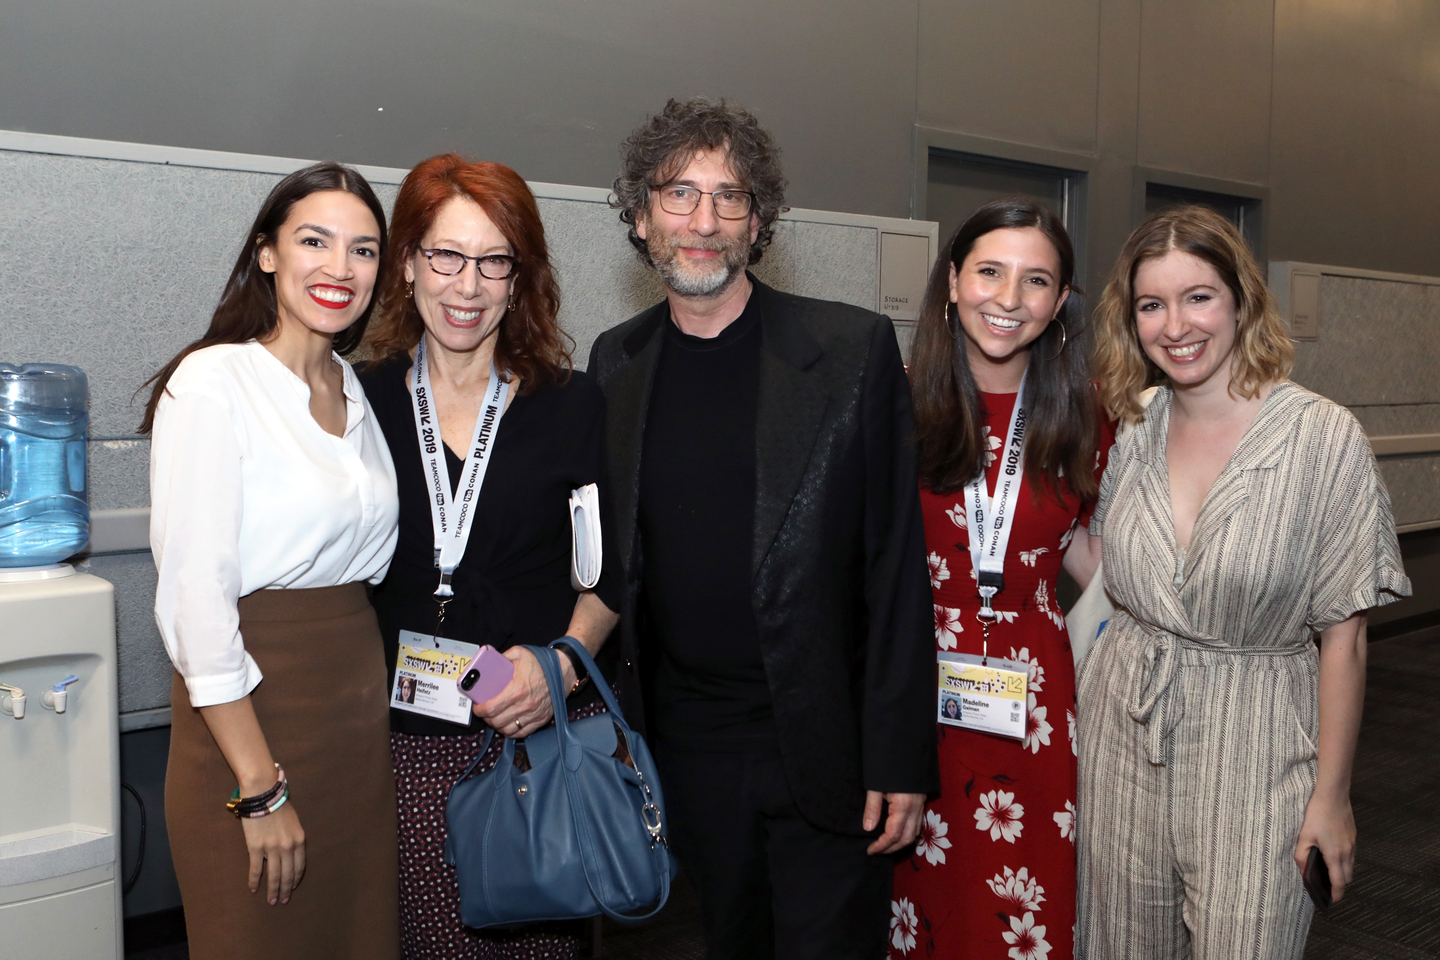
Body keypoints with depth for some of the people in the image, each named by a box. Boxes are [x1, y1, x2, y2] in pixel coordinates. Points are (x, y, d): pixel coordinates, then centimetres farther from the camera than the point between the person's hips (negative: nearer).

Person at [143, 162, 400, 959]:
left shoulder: (355, 392, 10)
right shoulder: (213, 383, -12)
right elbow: (193, 595, -18)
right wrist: (259, 790, -18)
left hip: (358, 709, 7)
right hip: (252, 717, -7)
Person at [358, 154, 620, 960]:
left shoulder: (573, 404, 1)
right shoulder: (364, 401, 3)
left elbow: (608, 574, 6)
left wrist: (562, 663, -9)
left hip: (547, 729, 0)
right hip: (411, 737, 1)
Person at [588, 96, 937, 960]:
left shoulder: (855, 350, -7)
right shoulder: (616, 363, 4)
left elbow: (897, 564, -8)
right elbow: (613, 562, 10)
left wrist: (899, 758, -10)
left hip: (825, 749, -3)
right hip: (689, 750, 3)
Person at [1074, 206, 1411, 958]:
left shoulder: (1323, 435, -11)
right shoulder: (1129, 431, 1)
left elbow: (1344, 636, -8)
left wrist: (1331, 795, -6)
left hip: (1253, 744, -3)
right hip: (1123, 728, 4)